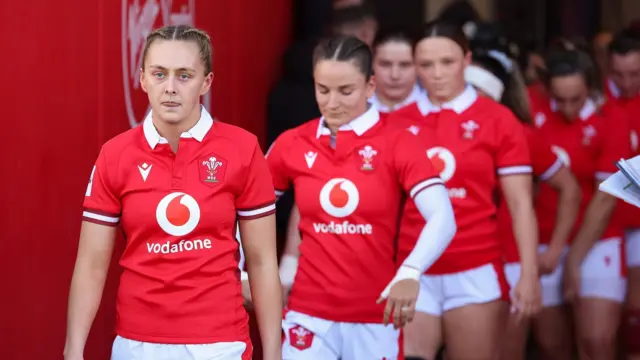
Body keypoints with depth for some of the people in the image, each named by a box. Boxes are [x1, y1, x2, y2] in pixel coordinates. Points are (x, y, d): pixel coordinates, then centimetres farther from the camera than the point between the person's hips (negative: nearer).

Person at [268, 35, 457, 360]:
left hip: (375, 317, -1)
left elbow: (442, 218, -19)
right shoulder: (291, 144, 2)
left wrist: (410, 273, -37)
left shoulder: (397, 144, -6)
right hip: (309, 314, 1)